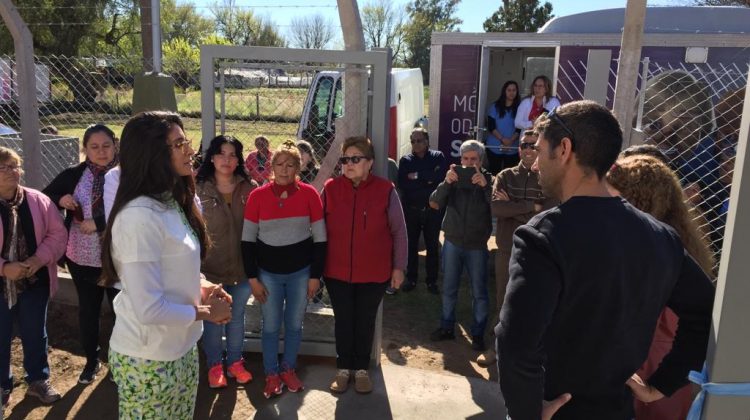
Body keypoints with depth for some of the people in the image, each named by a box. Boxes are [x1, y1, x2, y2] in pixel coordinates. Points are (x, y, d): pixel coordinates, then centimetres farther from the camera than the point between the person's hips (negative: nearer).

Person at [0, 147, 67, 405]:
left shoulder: (38, 201, -2)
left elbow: (57, 234, -1)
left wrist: (39, 260, -15)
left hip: (35, 281, 2)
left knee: (35, 334, 16)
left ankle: (38, 380, 34)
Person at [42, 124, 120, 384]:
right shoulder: (73, 175, 0)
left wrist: (96, 223, -21)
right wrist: (60, 200, -10)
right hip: (82, 258, 3)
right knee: (88, 310, 18)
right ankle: (91, 360, 39)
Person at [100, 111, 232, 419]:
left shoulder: (172, 202, 4)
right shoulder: (139, 216, -26)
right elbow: (149, 309, -28)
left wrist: (202, 288, -3)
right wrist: (205, 312, -14)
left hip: (181, 347, 8)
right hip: (148, 359, -8)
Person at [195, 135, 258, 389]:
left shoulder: (250, 188, -5)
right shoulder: (200, 189, -7)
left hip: (242, 266, 1)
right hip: (211, 266, -1)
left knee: (237, 318, 17)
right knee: (213, 319, 12)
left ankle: (235, 362, 35)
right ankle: (214, 365, 31)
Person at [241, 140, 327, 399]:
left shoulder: (309, 194, -8)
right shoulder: (257, 196, -8)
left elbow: (320, 238, -3)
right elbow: (247, 240, -3)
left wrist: (315, 275, -4)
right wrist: (252, 277, -5)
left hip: (301, 271, 0)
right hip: (268, 272, 0)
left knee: (294, 324, 14)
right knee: (271, 326, 10)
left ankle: (289, 369, 35)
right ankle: (271, 374, 29)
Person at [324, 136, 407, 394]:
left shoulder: (385, 190, -9)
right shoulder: (330, 188, -5)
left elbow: (398, 231, -2)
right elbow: (319, 228, 3)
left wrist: (399, 267, -2)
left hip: (374, 273, -1)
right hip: (337, 272, 1)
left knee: (365, 322, 14)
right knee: (342, 321, 13)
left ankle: (361, 369, 32)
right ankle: (343, 369, 31)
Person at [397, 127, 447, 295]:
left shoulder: (438, 156, 2)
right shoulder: (405, 160, 4)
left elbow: (442, 175, -18)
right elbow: (402, 184, -12)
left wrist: (418, 176, -16)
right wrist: (428, 181, -16)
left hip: (433, 209, -1)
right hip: (411, 210, 1)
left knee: (433, 246, 8)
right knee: (411, 245, 8)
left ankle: (432, 280, 20)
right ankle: (411, 279, 22)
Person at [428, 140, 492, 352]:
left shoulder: (488, 179, -2)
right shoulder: (453, 178, 2)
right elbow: (434, 203, -9)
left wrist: (485, 185, -28)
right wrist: (446, 182, -23)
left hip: (477, 245, -2)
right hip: (452, 242, 2)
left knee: (479, 292, 6)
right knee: (448, 289, 13)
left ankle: (478, 333, 19)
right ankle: (447, 327, 27)